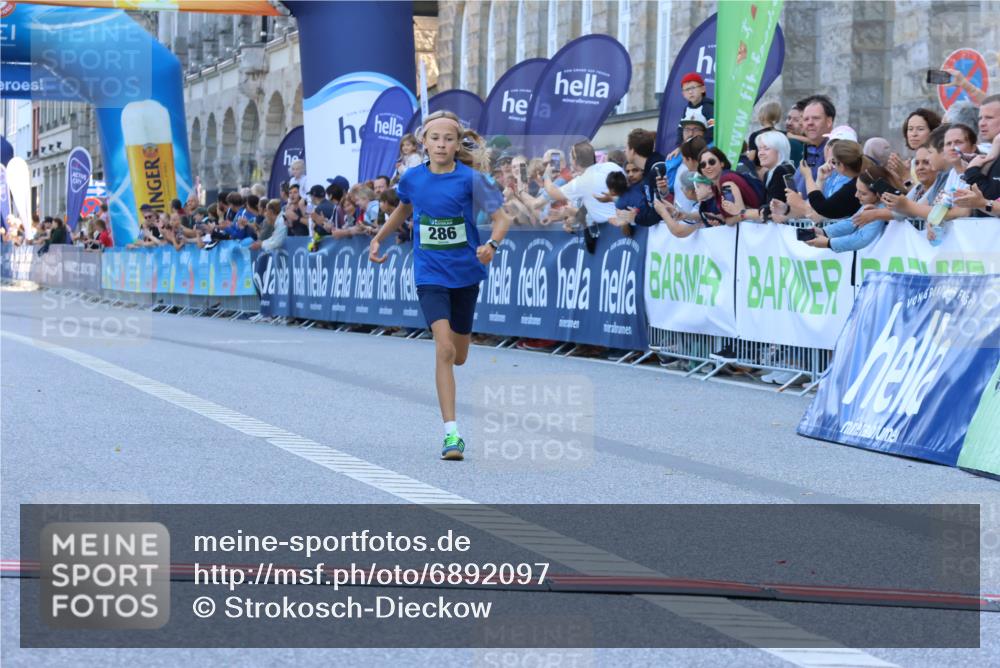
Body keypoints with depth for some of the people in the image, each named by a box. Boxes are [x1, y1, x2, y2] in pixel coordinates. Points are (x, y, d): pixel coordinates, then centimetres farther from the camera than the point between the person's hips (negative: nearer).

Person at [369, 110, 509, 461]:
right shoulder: (412, 178, -2)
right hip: (430, 275, 0)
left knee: (458, 356, 12)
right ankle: (451, 432, -18)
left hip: (465, 273, 0)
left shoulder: (470, 178, -9)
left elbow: (501, 218, -7)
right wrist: (379, 238, 18)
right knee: (444, 348, -19)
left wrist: (491, 245, -26)